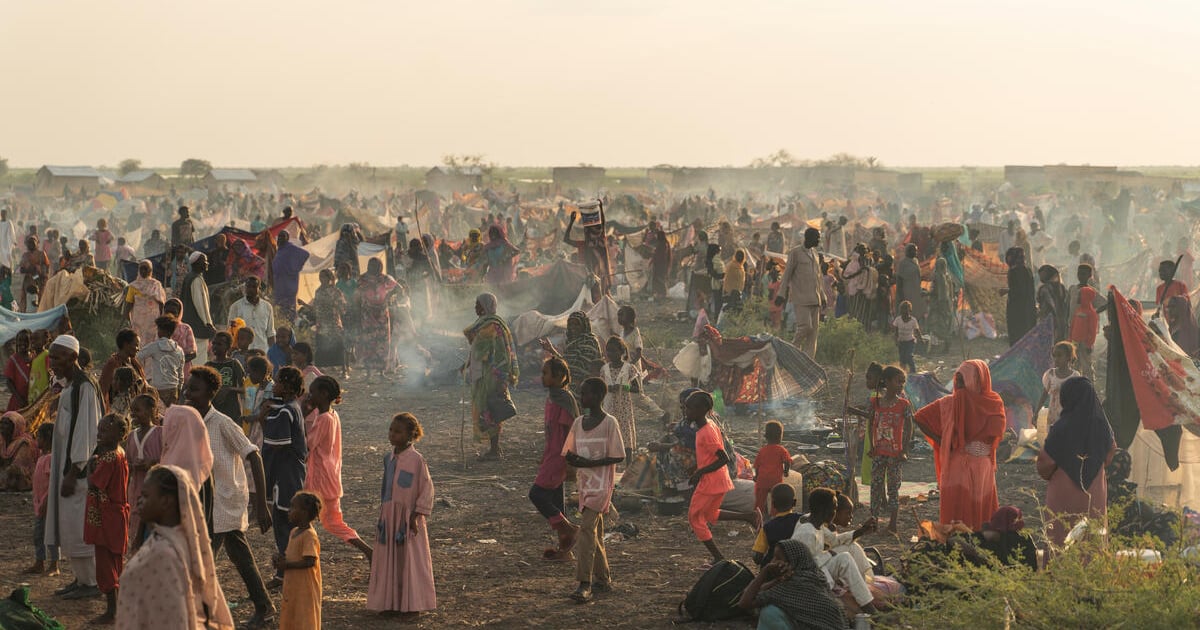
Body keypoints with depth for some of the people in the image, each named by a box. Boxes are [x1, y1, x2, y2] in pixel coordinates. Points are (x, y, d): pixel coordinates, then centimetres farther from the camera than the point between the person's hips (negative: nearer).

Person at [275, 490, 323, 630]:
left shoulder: (309, 536, -20)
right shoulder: (294, 532, 9)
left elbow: (309, 561, -26)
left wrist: (287, 565, -20)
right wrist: (282, 557, 0)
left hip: (305, 588, -10)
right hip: (292, 586, 10)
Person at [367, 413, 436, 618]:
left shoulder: (416, 459, -14)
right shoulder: (389, 458, 6)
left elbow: (427, 489, -12)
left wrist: (416, 516, -14)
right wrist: (382, 514, 14)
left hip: (408, 518, -6)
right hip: (389, 517, 6)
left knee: (409, 560, 2)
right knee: (389, 559, 10)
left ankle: (412, 605, 11)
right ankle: (392, 601, 21)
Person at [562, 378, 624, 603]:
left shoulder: (609, 423, -10)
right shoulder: (579, 422, 11)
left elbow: (618, 457, -12)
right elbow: (569, 452, 17)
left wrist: (589, 463, -20)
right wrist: (572, 459, -8)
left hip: (601, 484, -7)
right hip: (584, 483, 7)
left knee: (587, 528, -18)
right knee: (594, 532, 12)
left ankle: (585, 585, -23)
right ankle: (603, 580, 22)